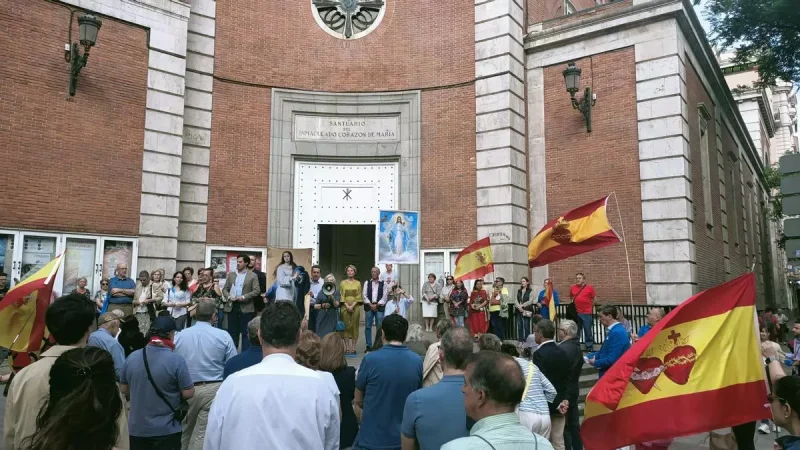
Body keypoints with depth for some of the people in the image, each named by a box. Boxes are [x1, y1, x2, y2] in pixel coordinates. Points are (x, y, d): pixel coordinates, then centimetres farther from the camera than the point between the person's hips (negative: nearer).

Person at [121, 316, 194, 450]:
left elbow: (123, 390, 8)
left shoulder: (132, 357, -4)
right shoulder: (176, 360, -19)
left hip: (137, 428, 4)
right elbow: (188, 393, -16)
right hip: (166, 430, -4)